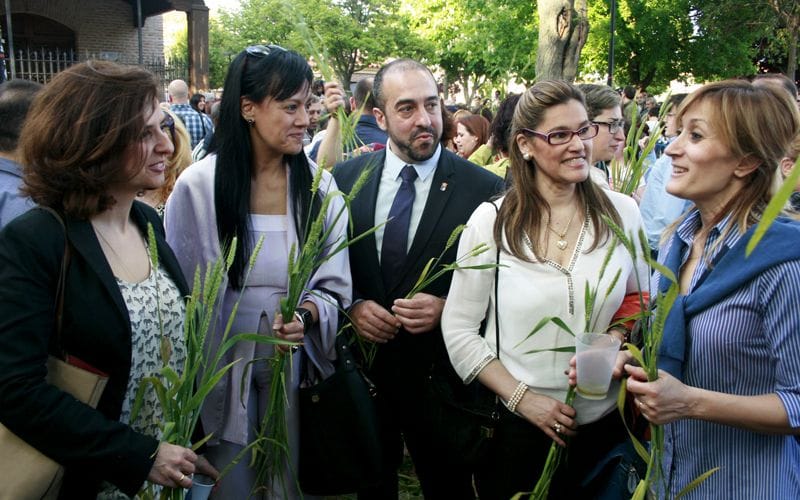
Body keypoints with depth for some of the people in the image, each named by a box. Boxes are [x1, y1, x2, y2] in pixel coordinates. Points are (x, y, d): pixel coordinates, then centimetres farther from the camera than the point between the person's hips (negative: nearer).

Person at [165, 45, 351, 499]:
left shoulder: (319, 185, -7)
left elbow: (333, 286, -3)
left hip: (294, 365, 2)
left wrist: (305, 315, -24)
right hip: (224, 365, -1)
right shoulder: (199, 185, -11)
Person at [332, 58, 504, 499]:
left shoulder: (483, 189, -12)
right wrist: (352, 305, -12)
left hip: (439, 369, -2)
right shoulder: (346, 178, -3)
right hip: (362, 364, 3)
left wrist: (446, 309, -21)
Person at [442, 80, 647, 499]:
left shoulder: (621, 212, -3)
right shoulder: (491, 221, -8)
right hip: (518, 428, -1)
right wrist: (523, 398, -13)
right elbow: (458, 329, -5)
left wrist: (619, 338, -13)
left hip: (606, 426, 2)